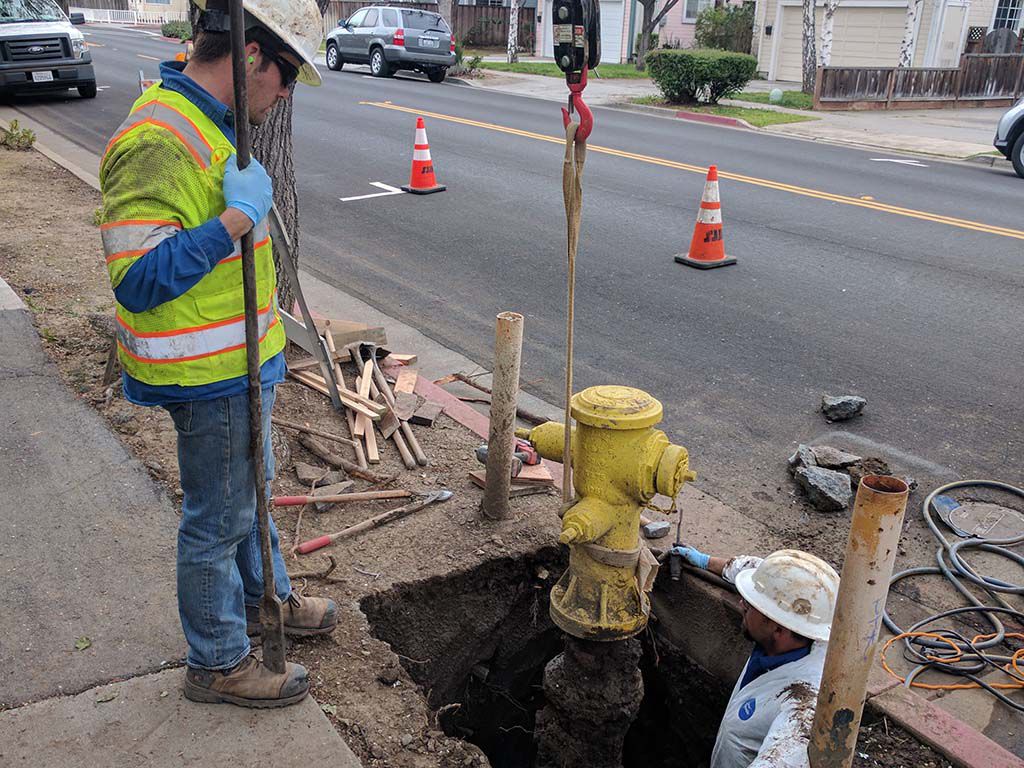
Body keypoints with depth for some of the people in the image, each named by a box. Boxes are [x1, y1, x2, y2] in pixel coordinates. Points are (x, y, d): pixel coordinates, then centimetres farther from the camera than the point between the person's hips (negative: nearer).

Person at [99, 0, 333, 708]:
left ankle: (263, 598, 48)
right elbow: (139, 278, -30)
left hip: (241, 359, 10)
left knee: (251, 487, 25)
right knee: (219, 517, 6)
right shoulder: (159, 141, -26)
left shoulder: (206, 121, 8)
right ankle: (219, 662, 26)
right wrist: (237, 217, -31)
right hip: (210, 375, -10)